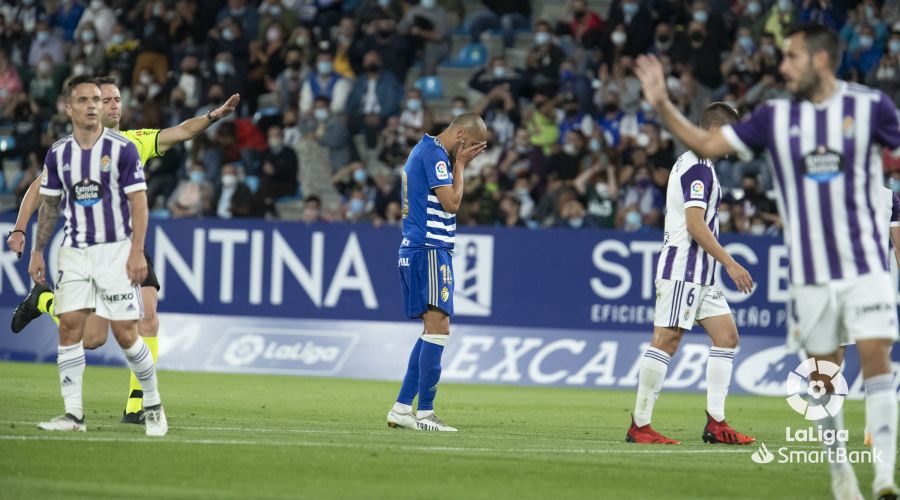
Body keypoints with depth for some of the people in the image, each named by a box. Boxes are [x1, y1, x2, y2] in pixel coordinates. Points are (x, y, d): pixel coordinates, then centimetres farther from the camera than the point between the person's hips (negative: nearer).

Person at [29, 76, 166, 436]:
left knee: (125, 333, -6)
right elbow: (49, 206, 14)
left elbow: (139, 203, -7)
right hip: (74, 252, 4)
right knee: (69, 327, -5)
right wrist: (37, 251, 10)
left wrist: (137, 251, -14)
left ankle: (153, 406, 11)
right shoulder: (58, 154, 5)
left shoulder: (122, 149, -7)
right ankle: (73, 414, -2)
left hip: (116, 251, -4)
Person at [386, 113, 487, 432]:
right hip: (429, 250, -11)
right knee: (438, 327, -14)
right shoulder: (435, 153, -11)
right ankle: (424, 413, -17)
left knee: (432, 331, 13)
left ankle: (401, 408, 12)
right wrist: (460, 164, -4)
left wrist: (460, 165, 13)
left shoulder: (424, 149, 20)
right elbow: (451, 203, -15)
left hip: (413, 249, 11)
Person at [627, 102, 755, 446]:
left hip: (700, 275, 11)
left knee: (727, 336, 7)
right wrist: (729, 263, -19)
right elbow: (695, 224, -20)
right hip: (683, 270, -11)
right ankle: (639, 426, -9)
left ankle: (716, 424, 5)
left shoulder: (689, 162, 20)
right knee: (666, 340, -10)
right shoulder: (699, 166, -12)